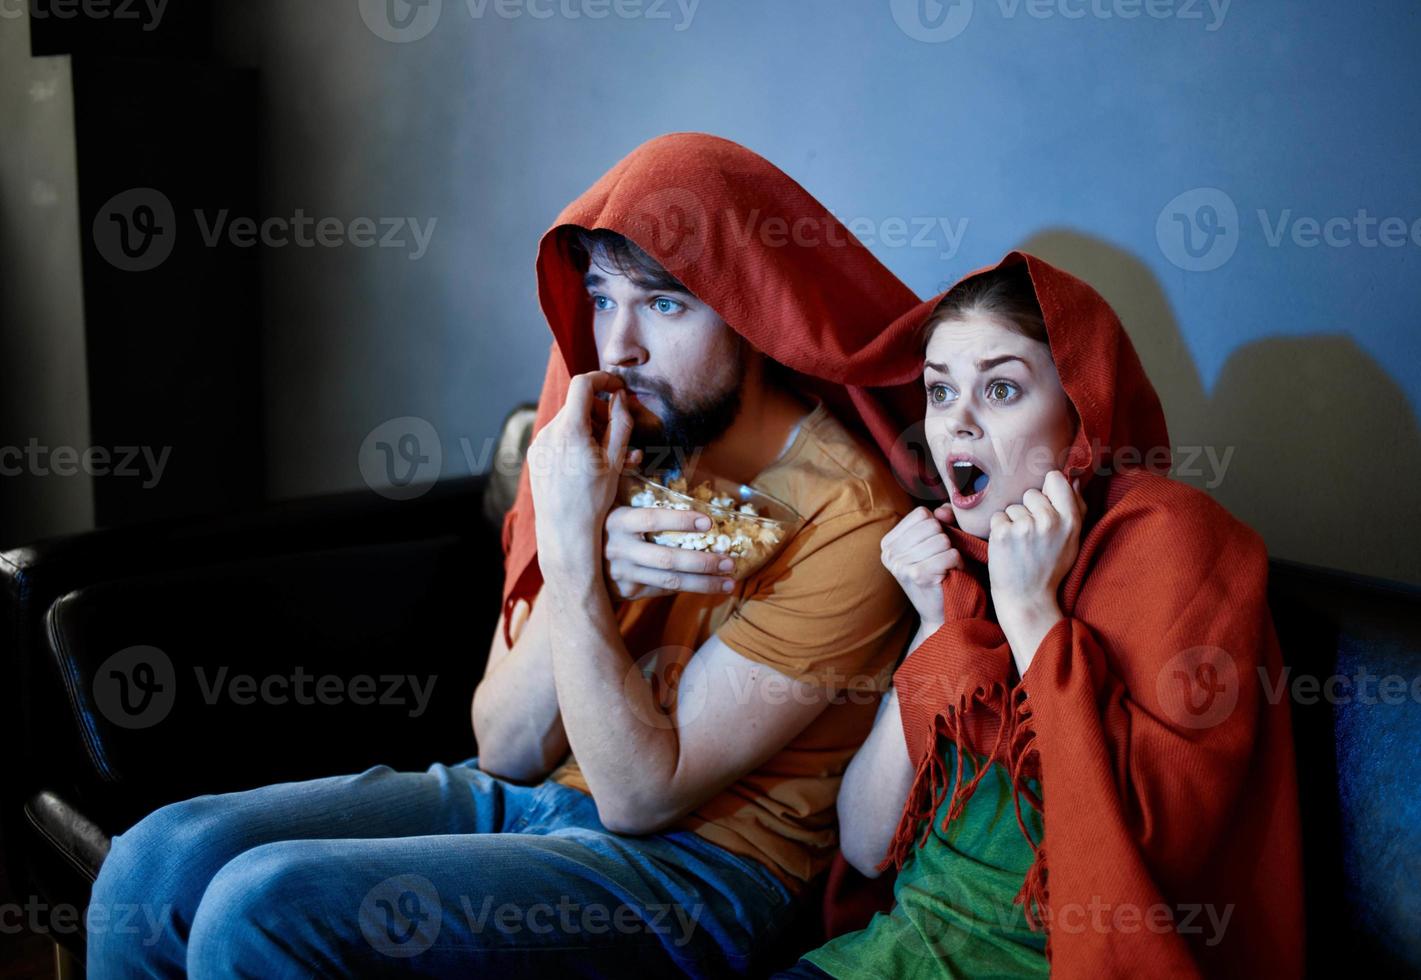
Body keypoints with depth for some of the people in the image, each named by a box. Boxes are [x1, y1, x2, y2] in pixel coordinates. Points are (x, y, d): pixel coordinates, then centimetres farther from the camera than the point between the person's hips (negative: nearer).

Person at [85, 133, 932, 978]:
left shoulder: (846, 520, -17)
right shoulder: (623, 441, 1)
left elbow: (639, 795, -16)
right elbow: (506, 750, 0)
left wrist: (575, 558, -23)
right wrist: (593, 573, -17)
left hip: (690, 864, -6)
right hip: (527, 797, 6)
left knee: (264, 904, -23)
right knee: (164, 855, -9)